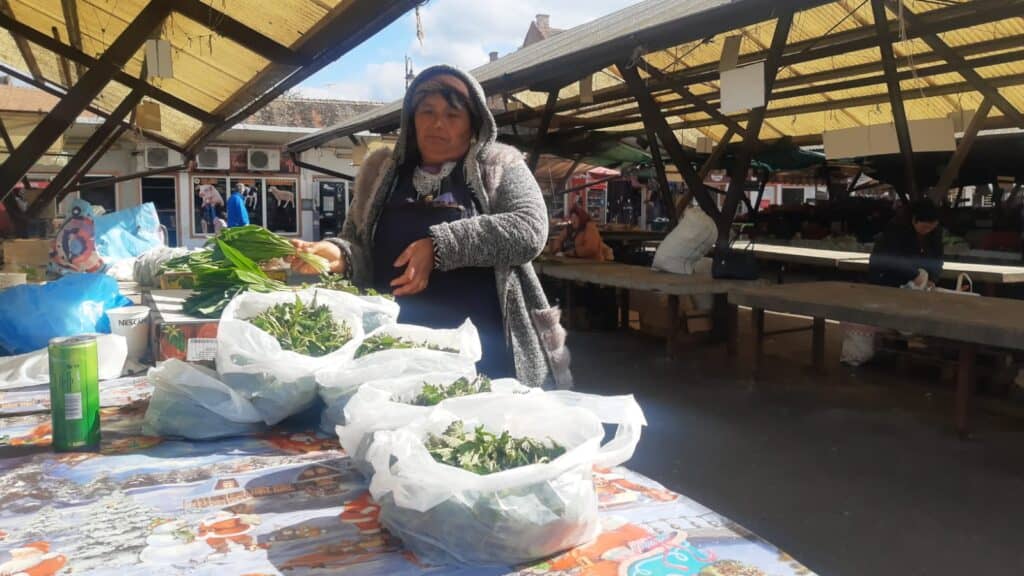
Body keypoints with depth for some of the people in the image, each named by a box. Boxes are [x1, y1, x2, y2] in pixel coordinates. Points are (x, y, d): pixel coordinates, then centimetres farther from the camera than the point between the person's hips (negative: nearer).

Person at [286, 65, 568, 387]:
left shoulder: (499, 167, 3)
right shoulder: (382, 172, 12)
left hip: (484, 351, -2)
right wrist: (339, 256, -11)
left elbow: (529, 229, -12)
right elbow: (359, 250, 13)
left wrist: (440, 244, -19)